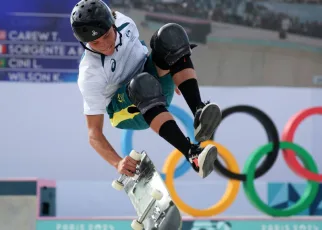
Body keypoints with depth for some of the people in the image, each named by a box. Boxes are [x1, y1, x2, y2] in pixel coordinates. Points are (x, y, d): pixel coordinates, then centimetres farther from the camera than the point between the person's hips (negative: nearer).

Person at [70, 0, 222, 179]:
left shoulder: (123, 22, -12)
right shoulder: (90, 75, -26)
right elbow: (94, 133, -26)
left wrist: (172, 74, 20)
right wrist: (118, 163, -42)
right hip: (127, 110, -6)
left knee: (170, 35, -22)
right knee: (143, 84, -41)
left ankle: (198, 112, -37)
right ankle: (192, 153, -53)